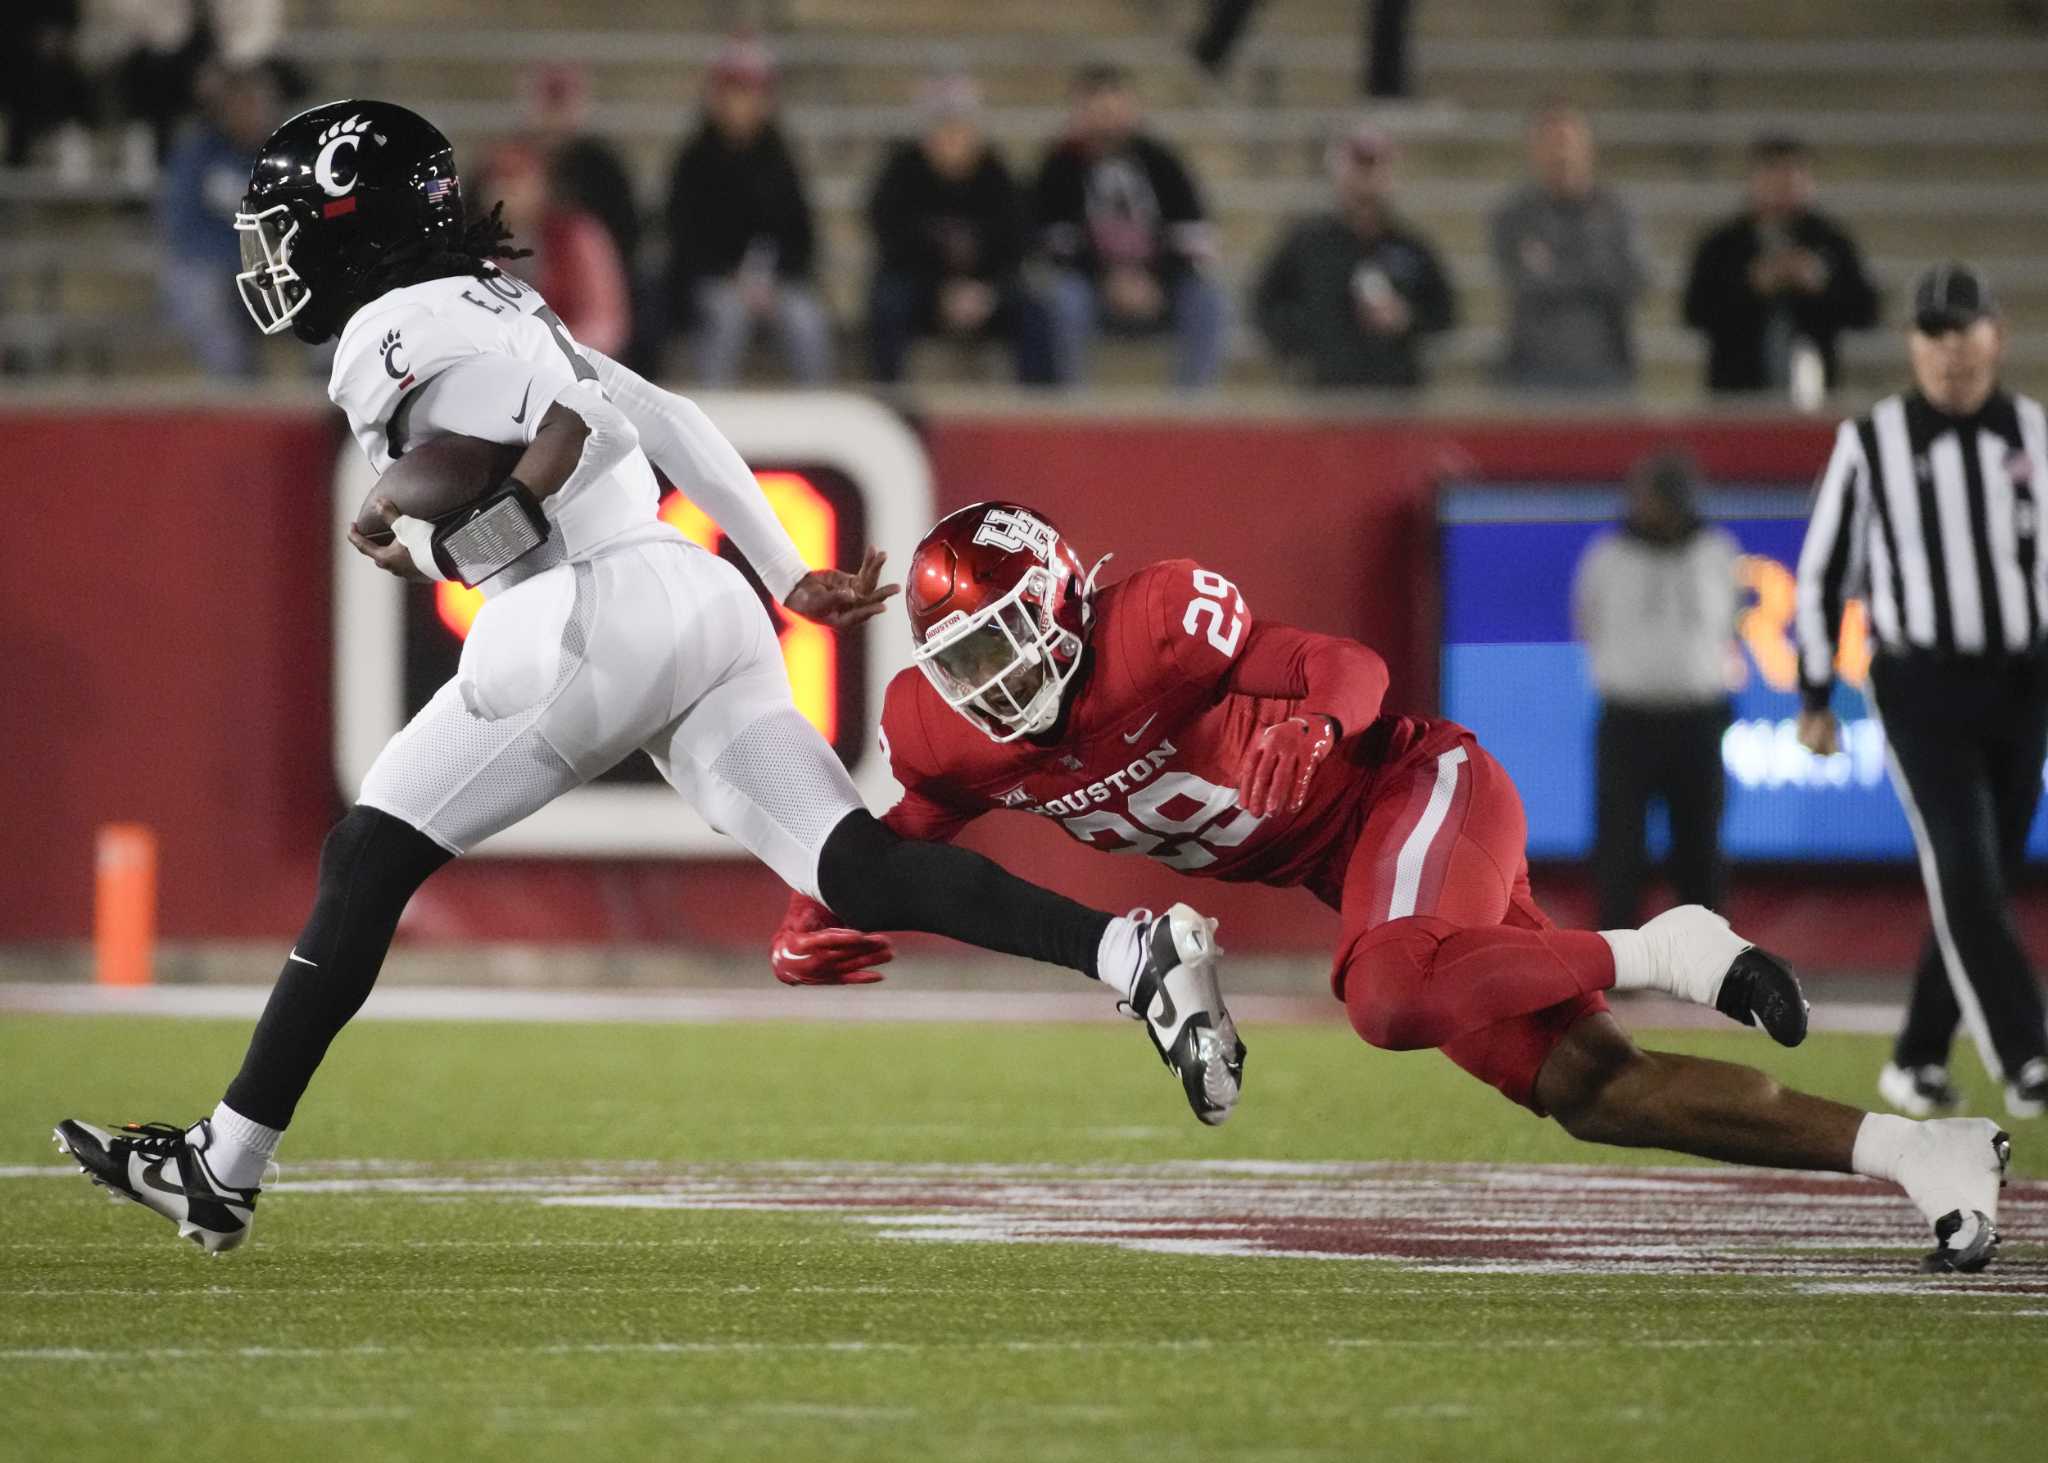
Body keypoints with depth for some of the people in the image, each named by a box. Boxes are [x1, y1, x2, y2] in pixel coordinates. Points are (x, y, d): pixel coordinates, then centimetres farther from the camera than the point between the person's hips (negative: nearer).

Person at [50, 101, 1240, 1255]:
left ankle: (226, 1165, 7)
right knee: (857, 871, -4)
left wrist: (434, 551, -1)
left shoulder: (392, 331, -2)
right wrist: (790, 580, 24)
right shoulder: (497, 309, 26)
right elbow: (671, 427, 24)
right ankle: (1134, 951, -24)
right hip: (702, 600, 8)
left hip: (590, 618, -8)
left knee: (370, 862, 4)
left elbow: (558, 442, -15)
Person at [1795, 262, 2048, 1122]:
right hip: (1922, 687, -3)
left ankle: (1917, 1061, 18)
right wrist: (1814, 701, 5)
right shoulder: (1871, 443, -1)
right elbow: (1823, 573, 5)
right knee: (1966, 874, -15)